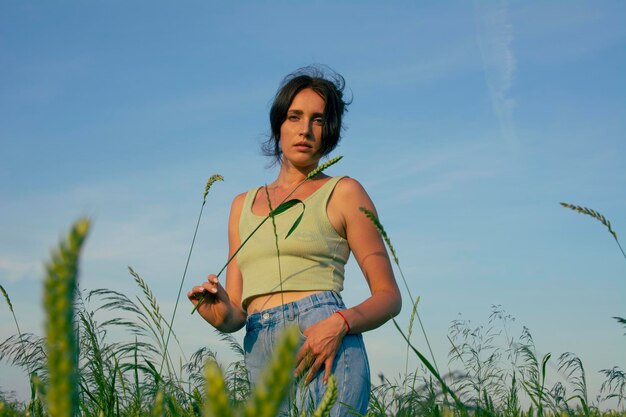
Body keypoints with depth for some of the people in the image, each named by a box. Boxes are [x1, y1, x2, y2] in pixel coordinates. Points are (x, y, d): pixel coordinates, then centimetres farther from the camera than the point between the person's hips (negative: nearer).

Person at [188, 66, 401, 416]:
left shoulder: (342, 193, 8)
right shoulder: (243, 206, 22)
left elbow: (389, 296, 6)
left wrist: (339, 323, -14)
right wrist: (222, 315, -6)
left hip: (322, 348, -5)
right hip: (261, 361, 5)